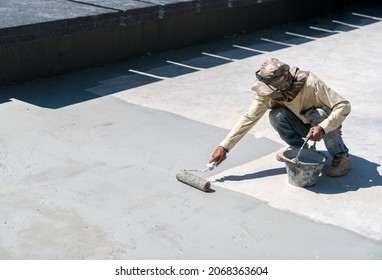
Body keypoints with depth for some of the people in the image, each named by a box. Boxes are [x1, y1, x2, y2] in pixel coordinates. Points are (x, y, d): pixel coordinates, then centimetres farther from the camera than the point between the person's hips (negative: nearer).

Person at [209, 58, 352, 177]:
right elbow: (249, 118, -22)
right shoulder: (268, 92, -25)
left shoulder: (310, 84, -34)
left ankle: (341, 157, -13)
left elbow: (344, 105, -33)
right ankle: (298, 148, 0)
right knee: (276, 116, -26)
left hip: (327, 124, -3)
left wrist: (322, 128, -47)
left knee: (320, 114, -37)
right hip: (303, 125, 3)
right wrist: (224, 146, -27)